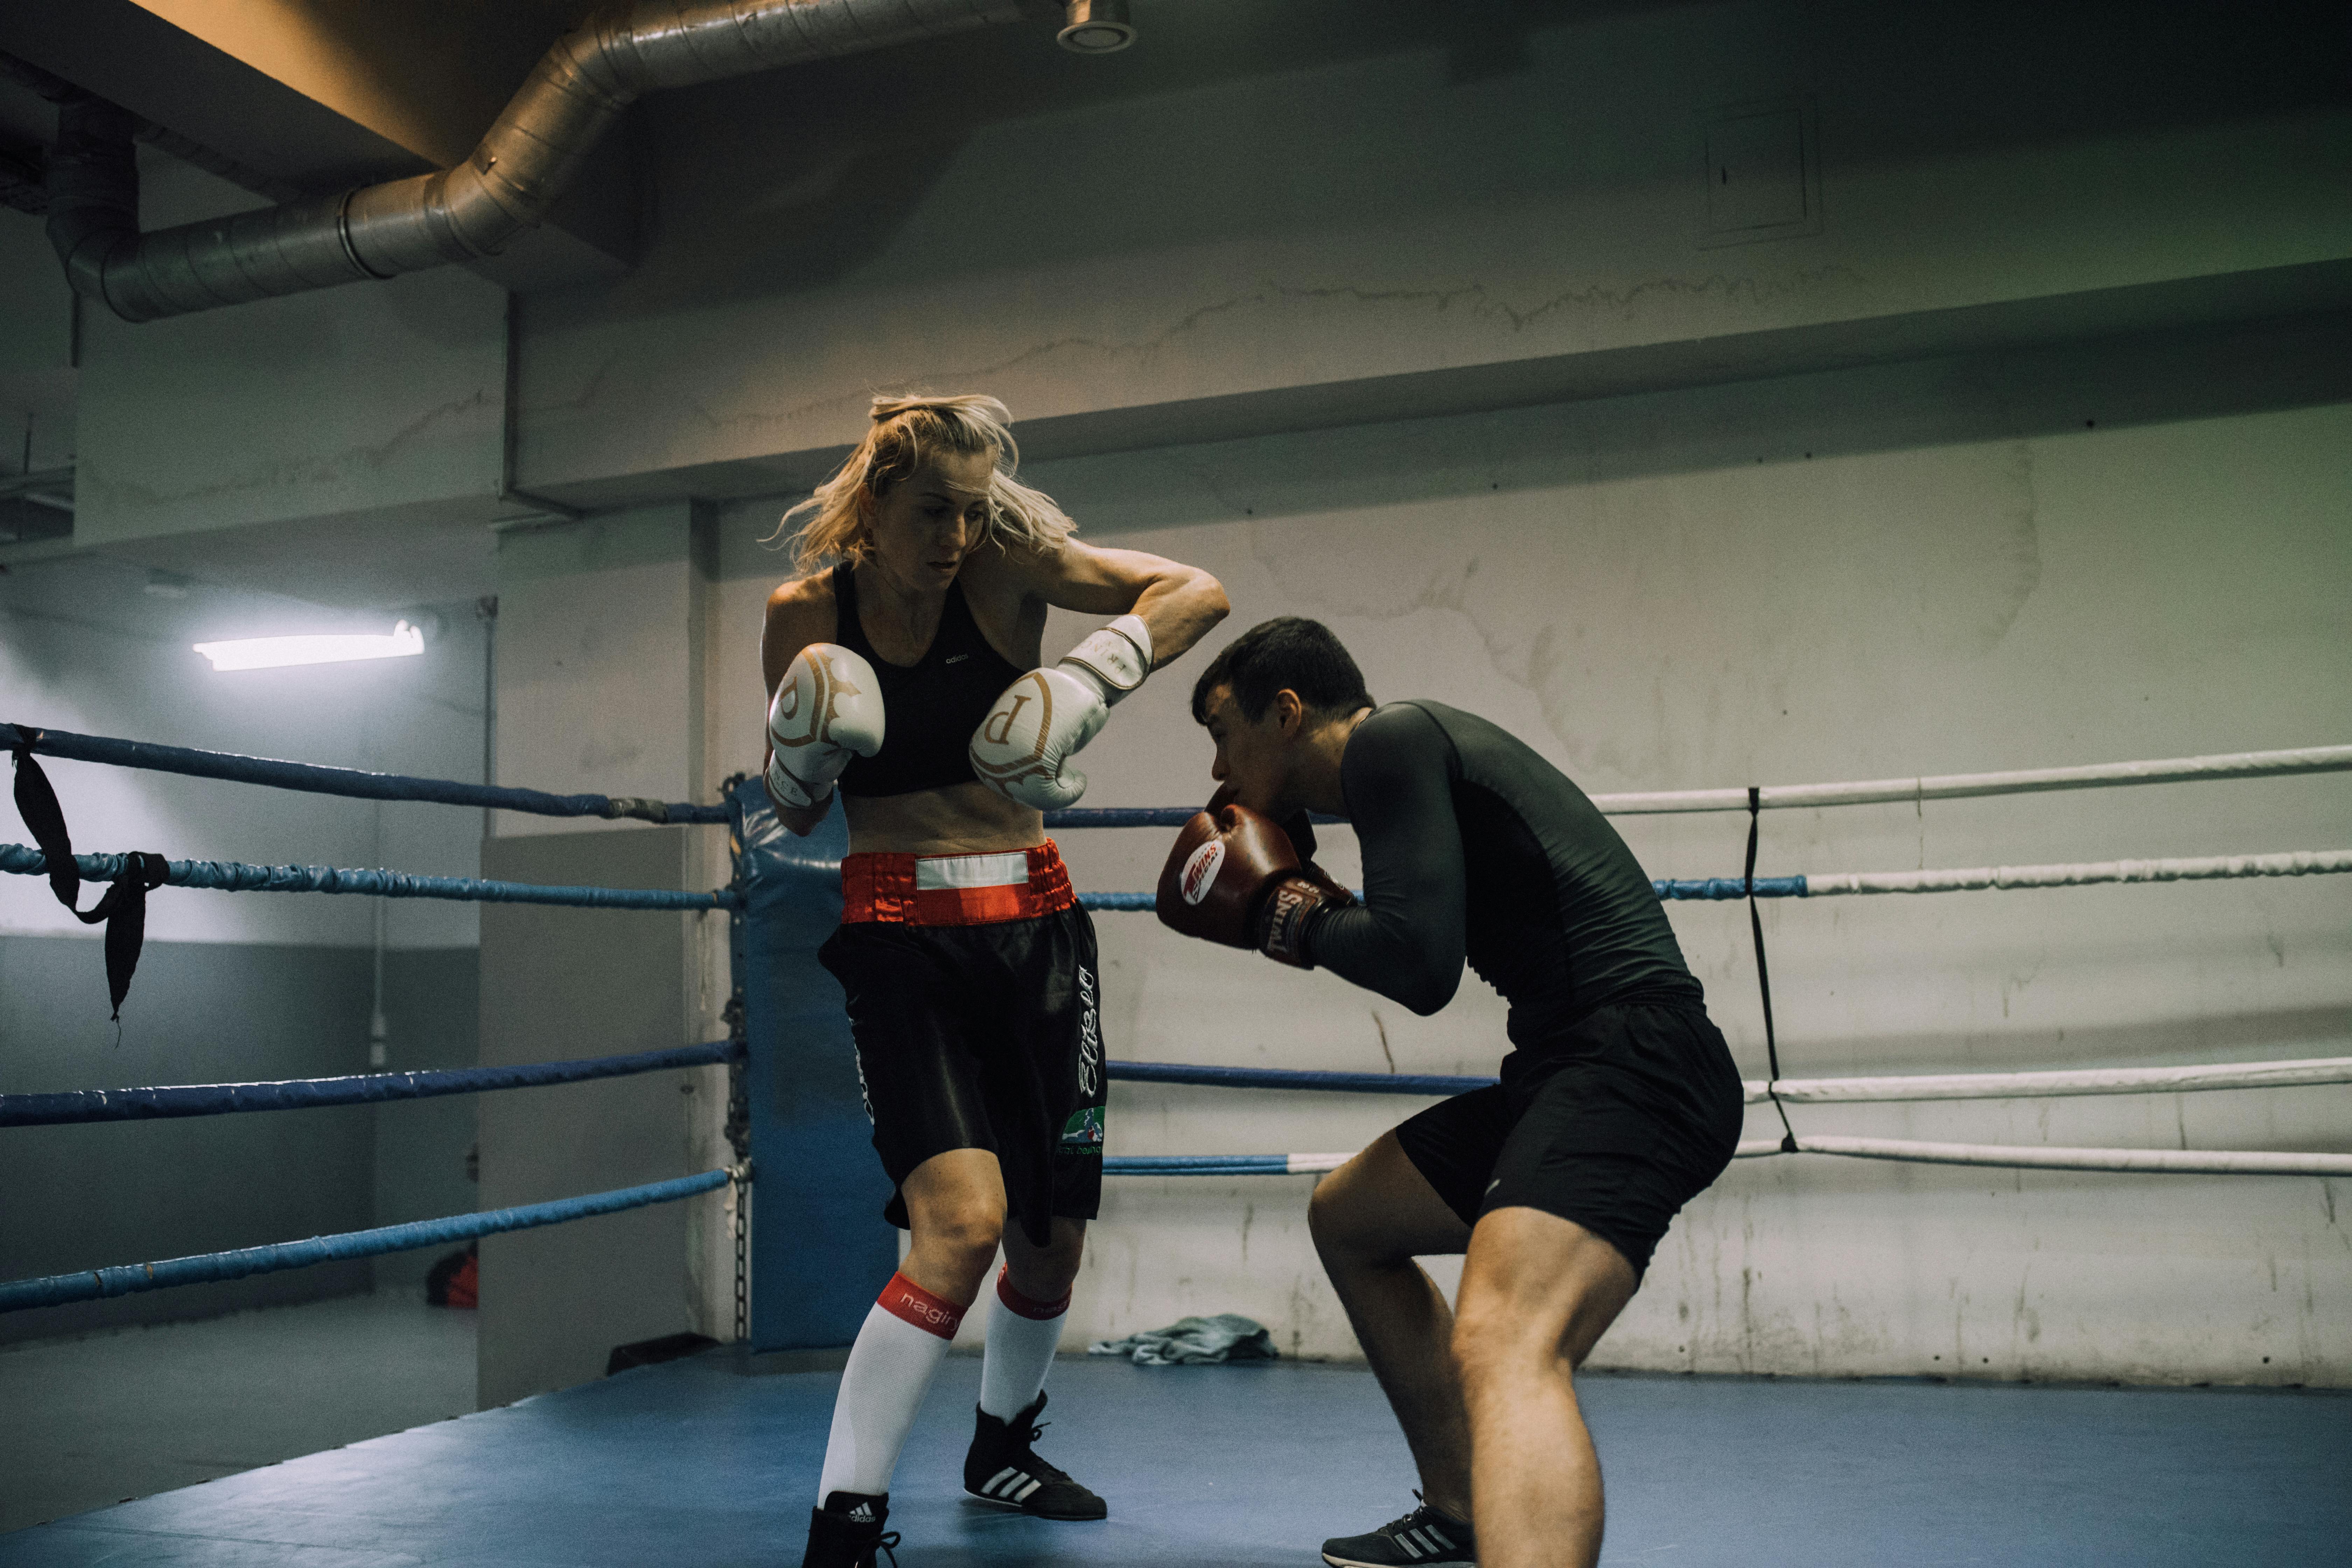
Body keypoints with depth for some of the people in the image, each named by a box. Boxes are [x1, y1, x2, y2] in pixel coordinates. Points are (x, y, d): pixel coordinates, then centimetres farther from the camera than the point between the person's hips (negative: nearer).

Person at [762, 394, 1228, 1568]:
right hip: (899, 937, -3)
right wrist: (804, 742, -16)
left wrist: (1089, 682, -21)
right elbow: (793, 811, 6)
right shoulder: (805, 610, -2)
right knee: (961, 1220, -22)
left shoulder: (1008, 562, -3)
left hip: (1034, 927, 3)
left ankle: (1001, 1448, 41)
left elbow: (1198, 592, -6)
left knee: (1053, 1236, 13)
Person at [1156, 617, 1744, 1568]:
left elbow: (1421, 968, -17)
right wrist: (1319, 917, 19)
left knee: (1501, 1349, -32)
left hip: (1632, 1061, -11)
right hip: (1569, 1063, 11)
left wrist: (1296, 922, 1)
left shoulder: (1391, 739, -7)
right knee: (1347, 1219, 26)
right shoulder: (1423, 746, 22)